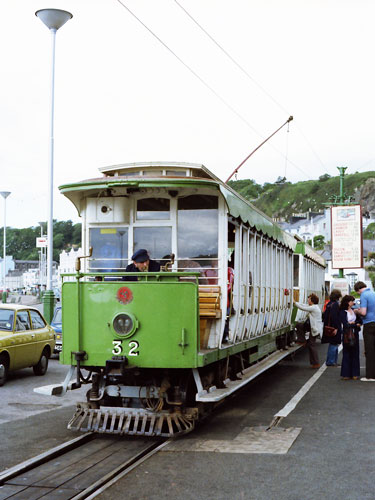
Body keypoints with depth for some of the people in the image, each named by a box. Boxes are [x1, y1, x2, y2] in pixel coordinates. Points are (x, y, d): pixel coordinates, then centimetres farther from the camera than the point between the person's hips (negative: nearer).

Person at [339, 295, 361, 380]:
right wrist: (356, 325, -7)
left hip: (355, 335, 4)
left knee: (355, 354, 4)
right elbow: (345, 325, -13)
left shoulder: (354, 310, 11)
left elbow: (360, 321, 6)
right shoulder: (342, 312, -4)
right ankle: (346, 374, 3)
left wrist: (352, 323, -11)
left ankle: (354, 374, 10)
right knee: (347, 354, -2)